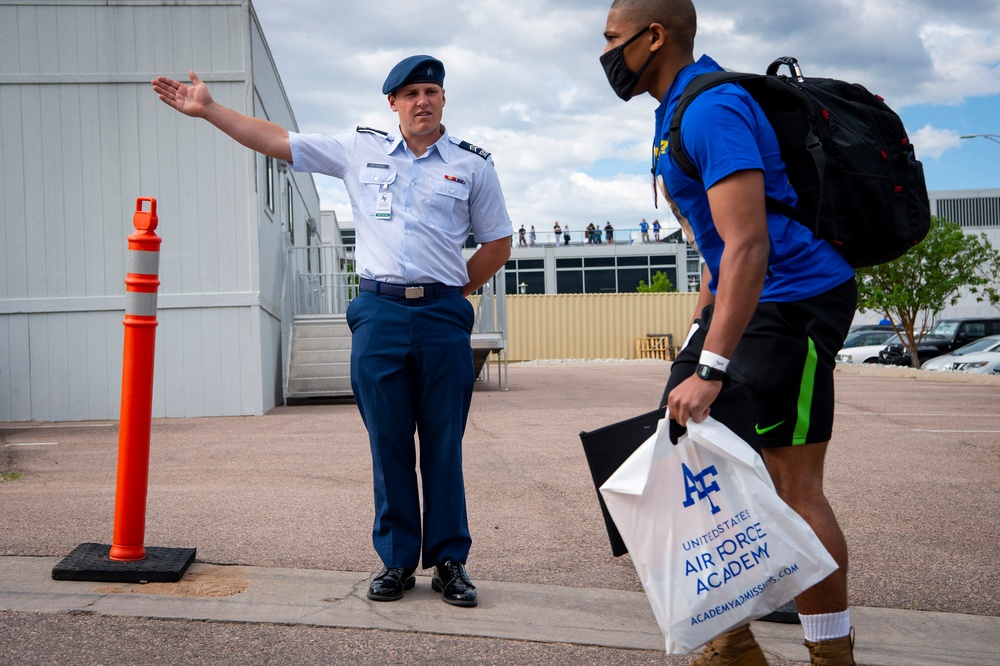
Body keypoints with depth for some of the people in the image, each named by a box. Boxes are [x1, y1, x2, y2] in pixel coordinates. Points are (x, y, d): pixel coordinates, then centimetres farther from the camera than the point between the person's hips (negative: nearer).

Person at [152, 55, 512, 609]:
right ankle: (396, 560, 14)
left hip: (443, 317, -1)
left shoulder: (473, 164, 8)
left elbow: (497, 242, 14)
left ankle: (449, 562, 11)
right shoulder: (360, 149, 11)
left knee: (444, 444, 2)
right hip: (378, 313, 1)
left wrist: (454, 291, 8)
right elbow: (276, 141, 11)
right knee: (388, 443, 4)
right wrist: (208, 109, 7)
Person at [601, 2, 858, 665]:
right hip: (740, 299, 11)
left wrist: (710, 369, -31)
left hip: (794, 299, -10)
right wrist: (701, 327, 25)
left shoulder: (712, 108, -19)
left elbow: (748, 246, -28)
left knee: (792, 487, -8)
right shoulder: (678, 112, 14)